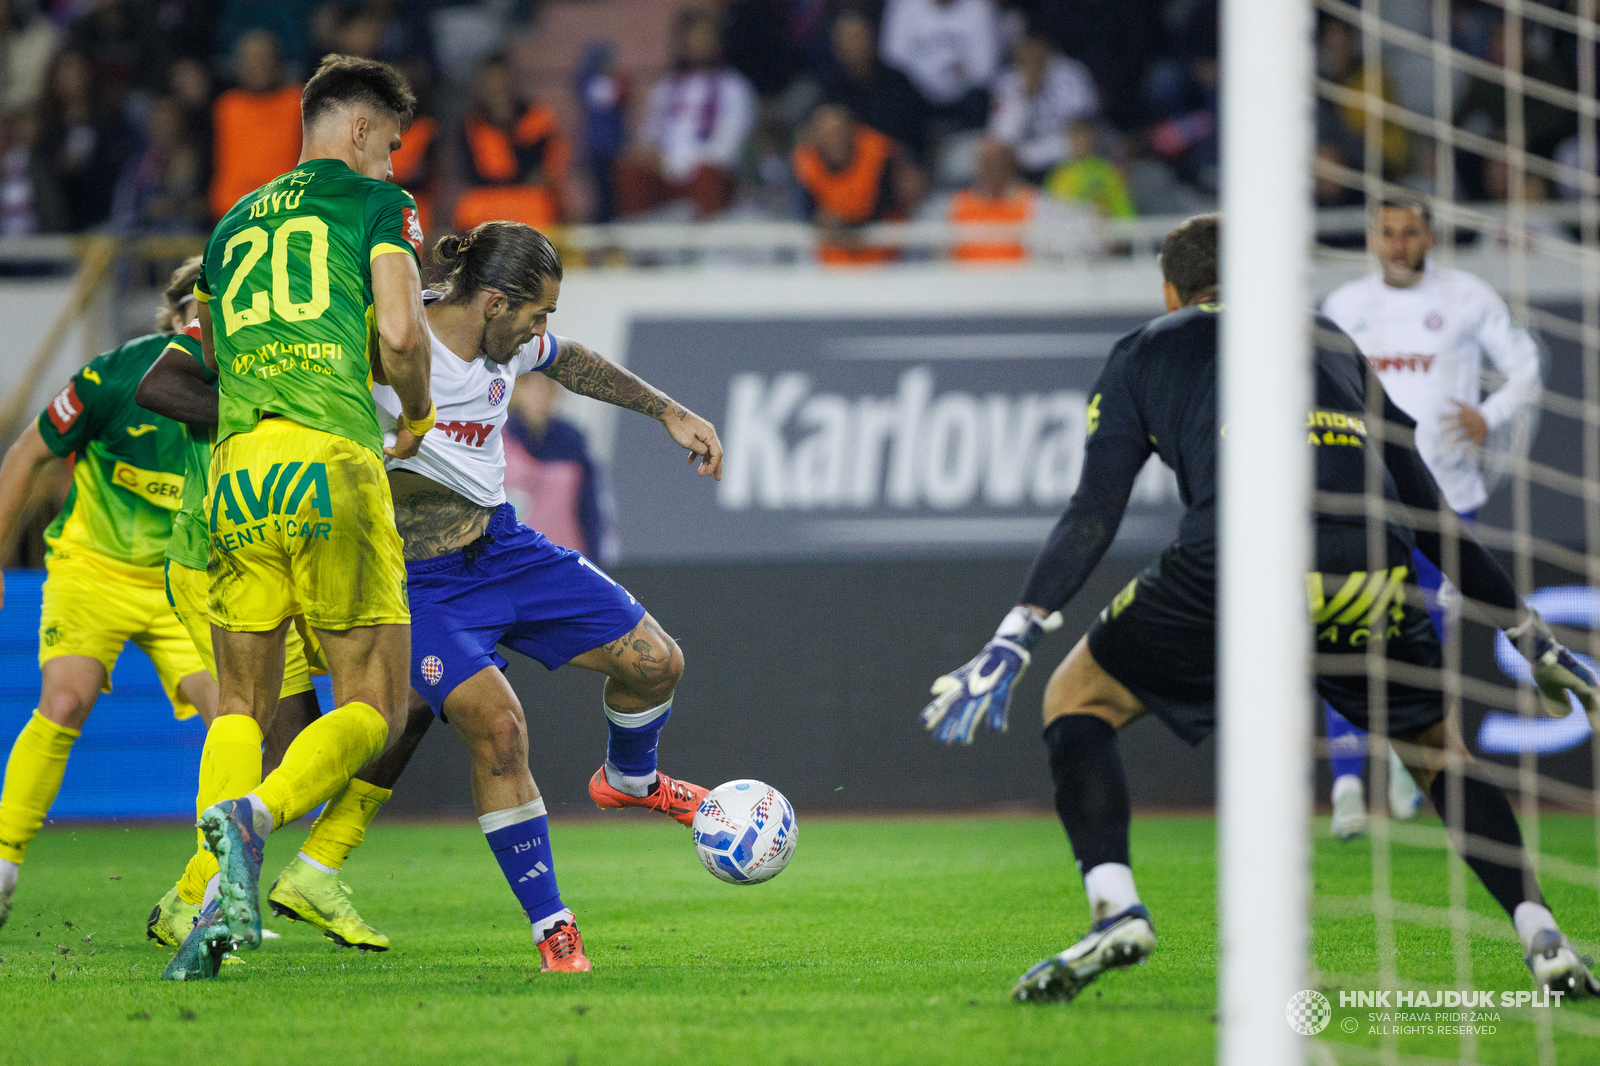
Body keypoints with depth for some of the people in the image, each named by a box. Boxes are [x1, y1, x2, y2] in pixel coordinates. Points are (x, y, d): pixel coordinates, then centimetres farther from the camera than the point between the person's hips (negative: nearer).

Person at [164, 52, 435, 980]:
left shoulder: (233, 225, 25)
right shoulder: (379, 204, 8)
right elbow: (401, 336, -6)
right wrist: (418, 414, 13)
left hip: (236, 471, 5)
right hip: (332, 462, -5)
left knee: (241, 710, 12)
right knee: (374, 710, 1)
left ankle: (220, 900, -8)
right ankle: (253, 816, -26)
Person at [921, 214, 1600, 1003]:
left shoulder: (1145, 352, 24)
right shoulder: (1332, 342, 33)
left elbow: (1094, 515, 9)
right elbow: (1426, 504, 31)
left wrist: (1013, 640, 4)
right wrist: (1528, 633, 37)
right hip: (1370, 574, 3)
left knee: (1076, 700, 17)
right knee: (1436, 745, 27)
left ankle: (1116, 911, -3)